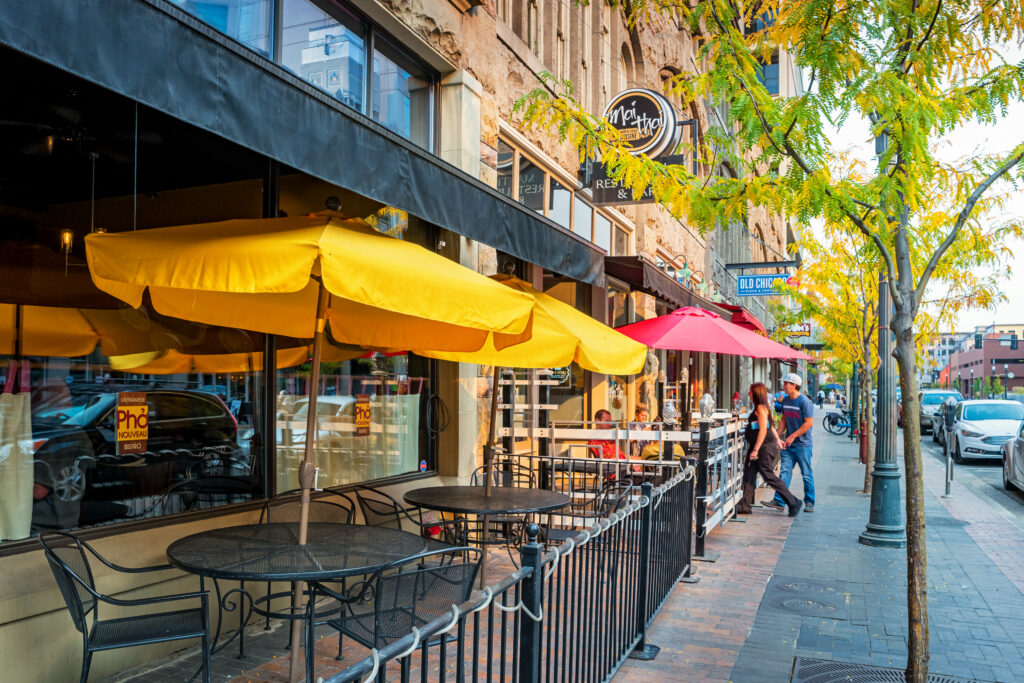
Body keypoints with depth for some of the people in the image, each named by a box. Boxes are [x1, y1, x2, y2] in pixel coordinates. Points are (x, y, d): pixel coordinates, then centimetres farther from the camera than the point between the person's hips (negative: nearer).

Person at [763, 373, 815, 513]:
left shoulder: (804, 401, -13)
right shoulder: (785, 400, 9)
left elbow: (809, 423, -16)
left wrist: (793, 436, -17)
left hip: (803, 444, -6)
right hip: (788, 444, 6)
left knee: (806, 474, 4)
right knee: (785, 472, 2)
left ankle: (809, 502, 15)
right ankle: (779, 501, 1)